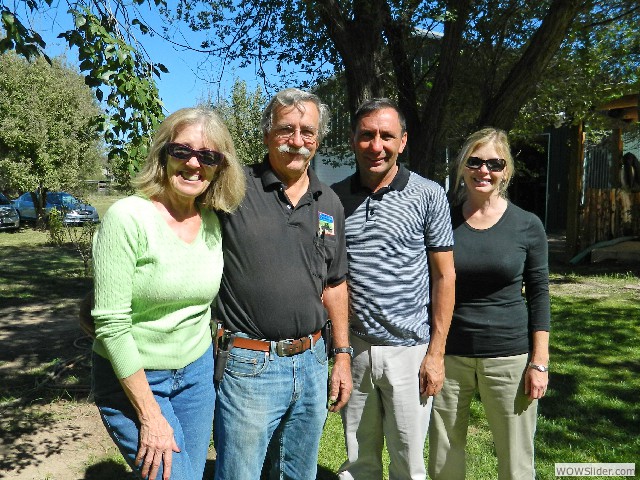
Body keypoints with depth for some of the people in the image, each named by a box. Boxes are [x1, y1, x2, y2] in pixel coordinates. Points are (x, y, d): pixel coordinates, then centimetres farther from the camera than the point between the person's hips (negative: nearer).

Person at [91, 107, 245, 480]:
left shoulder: (213, 222, -2)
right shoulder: (128, 218, -19)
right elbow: (111, 324, -20)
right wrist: (150, 416, -17)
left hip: (198, 371, 6)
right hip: (132, 377, -5)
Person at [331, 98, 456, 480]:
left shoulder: (429, 196, -5)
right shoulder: (334, 198, 2)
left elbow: (444, 276, -3)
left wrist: (436, 352, -6)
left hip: (409, 349, -2)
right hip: (352, 347, 3)